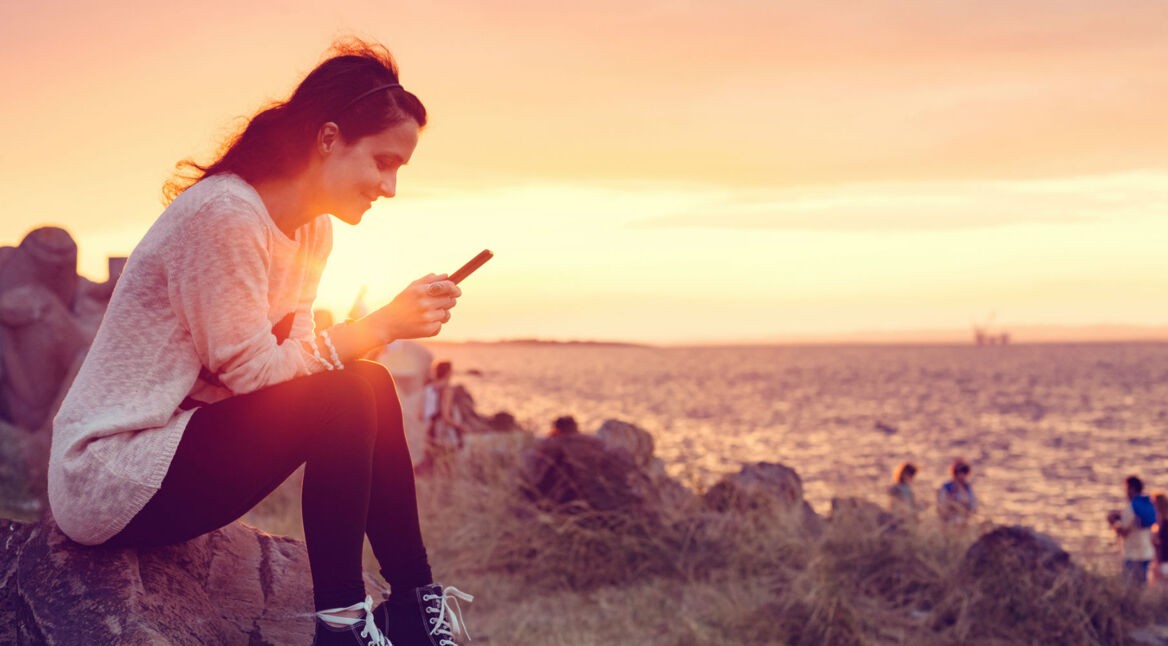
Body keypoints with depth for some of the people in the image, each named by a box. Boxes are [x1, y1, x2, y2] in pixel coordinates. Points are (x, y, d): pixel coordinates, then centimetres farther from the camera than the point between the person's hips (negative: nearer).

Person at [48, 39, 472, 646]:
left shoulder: (312, 229, 8)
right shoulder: (224, 214, -22)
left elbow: (296, 353, 3)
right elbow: (250, 370, -23)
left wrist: (374, 329, -15)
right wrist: (380, 325, -21)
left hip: (169, 440, 10)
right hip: (108, 482, -10)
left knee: (373, 386, 2)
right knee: (342, 398, -22)